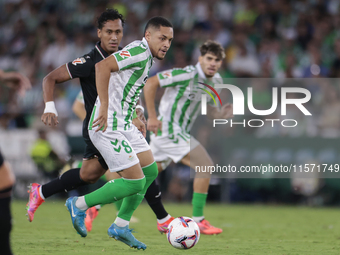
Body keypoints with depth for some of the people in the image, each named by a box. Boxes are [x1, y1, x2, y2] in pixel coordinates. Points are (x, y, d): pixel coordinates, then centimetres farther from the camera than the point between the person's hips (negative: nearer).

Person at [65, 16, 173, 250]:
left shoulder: (146, 57, 16)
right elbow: (103, 66, -29)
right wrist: (104, 107, -30)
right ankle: (80, 205, 7)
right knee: (135, 182, -10)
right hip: (109, 126, -11)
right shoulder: (139, 51, -15)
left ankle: (121, 226, 18)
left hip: (124, 125, 11)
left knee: (150, 172, 12)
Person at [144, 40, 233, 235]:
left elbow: (205, 108, 17)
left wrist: (220, 114, -5)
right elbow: (150, 83, -18)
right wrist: (152, 117, -19)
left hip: (180, 131, 9)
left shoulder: (215, 81, 6)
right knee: (205, 165, -13)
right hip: (168, 128, -9)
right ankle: (197, 221, -9)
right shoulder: (188, 74, -19)